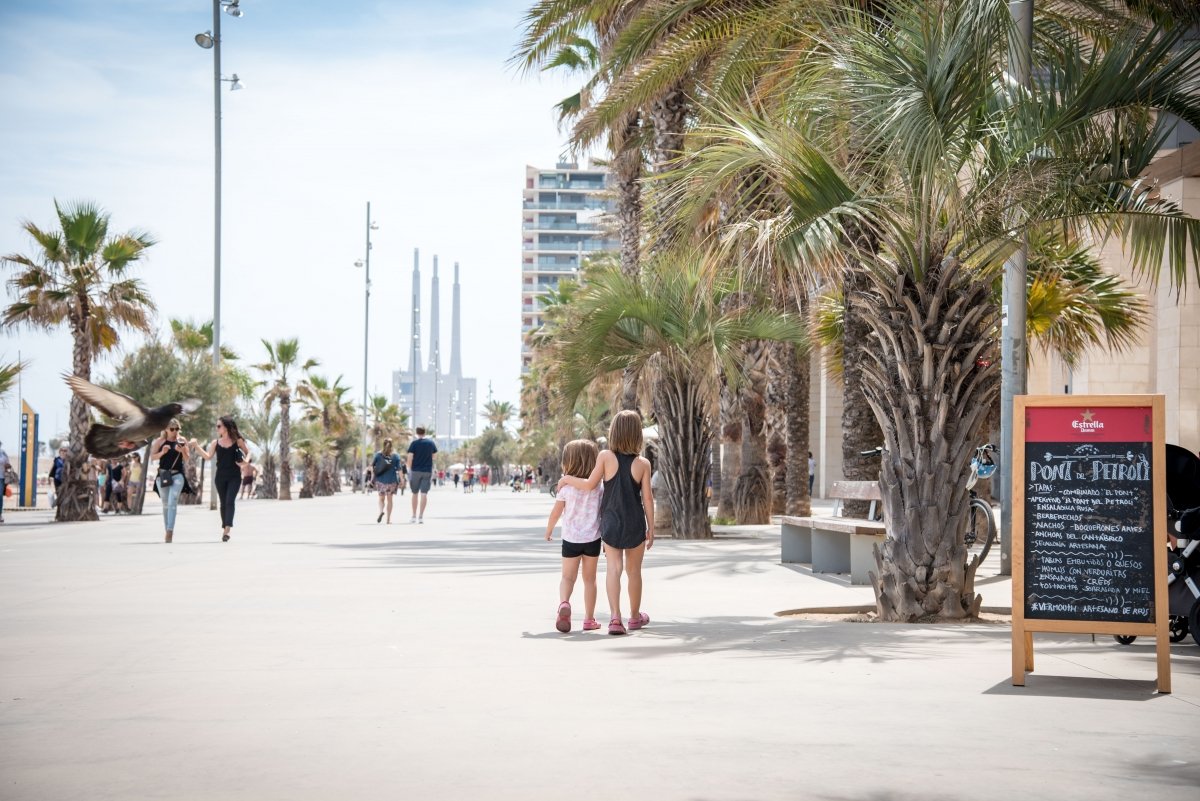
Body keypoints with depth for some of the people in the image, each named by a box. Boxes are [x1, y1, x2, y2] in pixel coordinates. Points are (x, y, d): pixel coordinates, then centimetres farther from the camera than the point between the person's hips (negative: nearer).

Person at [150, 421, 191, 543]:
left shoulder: (182, 441, 5)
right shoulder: (160, 441, 5)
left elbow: (187, 459, 4)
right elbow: (152, 457, 2)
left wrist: (182, 451, -15)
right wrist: (162, 452, -15)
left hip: (177, 475, -2)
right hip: (163, 474, 2)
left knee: (172, 503, -15)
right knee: (165, 504, 10)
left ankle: (170, 531, -24)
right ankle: (168, 530, 21)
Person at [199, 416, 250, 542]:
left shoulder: (237, 441, 1)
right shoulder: (215, 442, 7)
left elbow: (248, 452, 9)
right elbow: (208, 456, -1)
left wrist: (245, 461, -11)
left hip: (234, 477, -3)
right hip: (220, 477, 3)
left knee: (230, 501, -14)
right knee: (223, 503, 8)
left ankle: (227, 529, -22)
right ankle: (225, 529, 17)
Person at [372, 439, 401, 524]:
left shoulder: (378, 454, 1)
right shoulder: (396, 456, -1)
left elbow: (371, 466, -1)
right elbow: (399, 469, -5)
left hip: (380, 480, 1)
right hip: (392, 480, -1)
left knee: (381, 498, 13)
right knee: (390, 499, 6)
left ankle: (381, 511, -17)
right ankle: (388, 519, 2)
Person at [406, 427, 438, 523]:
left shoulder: (414, 443, -5)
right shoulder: (431, 442, 3)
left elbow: (410, 457, -10)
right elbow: (433, 456, 11)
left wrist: (409, 469, -2)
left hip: (416, 471, -1)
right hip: (427, 471, 1)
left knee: (415, 493, 11)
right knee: (424, 494, -1)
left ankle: (414, 516, 15)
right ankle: (421, 516, -8)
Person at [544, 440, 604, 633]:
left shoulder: (566, 487, -6)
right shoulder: (598, 488, -3)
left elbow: (556, 512, 0)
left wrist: (548, 531, 17)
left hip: (571, 539, -1)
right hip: (592, 538, 1)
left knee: (568, 576, 6)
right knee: (589, 579, 12)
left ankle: (564, 603, -24)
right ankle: (589, 619, 14)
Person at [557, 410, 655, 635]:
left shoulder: (606, 457, -8)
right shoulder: (643, 463, -6)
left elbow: (590, 484, -10)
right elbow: (647, 499, -4)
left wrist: (567, 479, 7)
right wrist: (651, 528, 5)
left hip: (610, 522, -1)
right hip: (635, 524, 1)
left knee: (613, 568, -3)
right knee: (634, 571, 15)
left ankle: (615, 617, -20)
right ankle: (635, 616, 30)